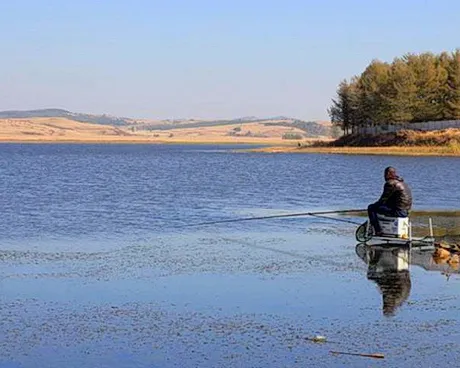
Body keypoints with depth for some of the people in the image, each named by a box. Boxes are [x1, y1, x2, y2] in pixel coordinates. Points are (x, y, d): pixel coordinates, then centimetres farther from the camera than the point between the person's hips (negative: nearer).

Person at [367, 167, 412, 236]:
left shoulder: (390, 183, -13)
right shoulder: (403, 183, 19)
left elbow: (383, 200, -10)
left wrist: (375, 204, 10)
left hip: (398, 211, -10)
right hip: (405, 211, 10)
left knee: (371, 208, -6)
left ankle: (378, 231, -9)